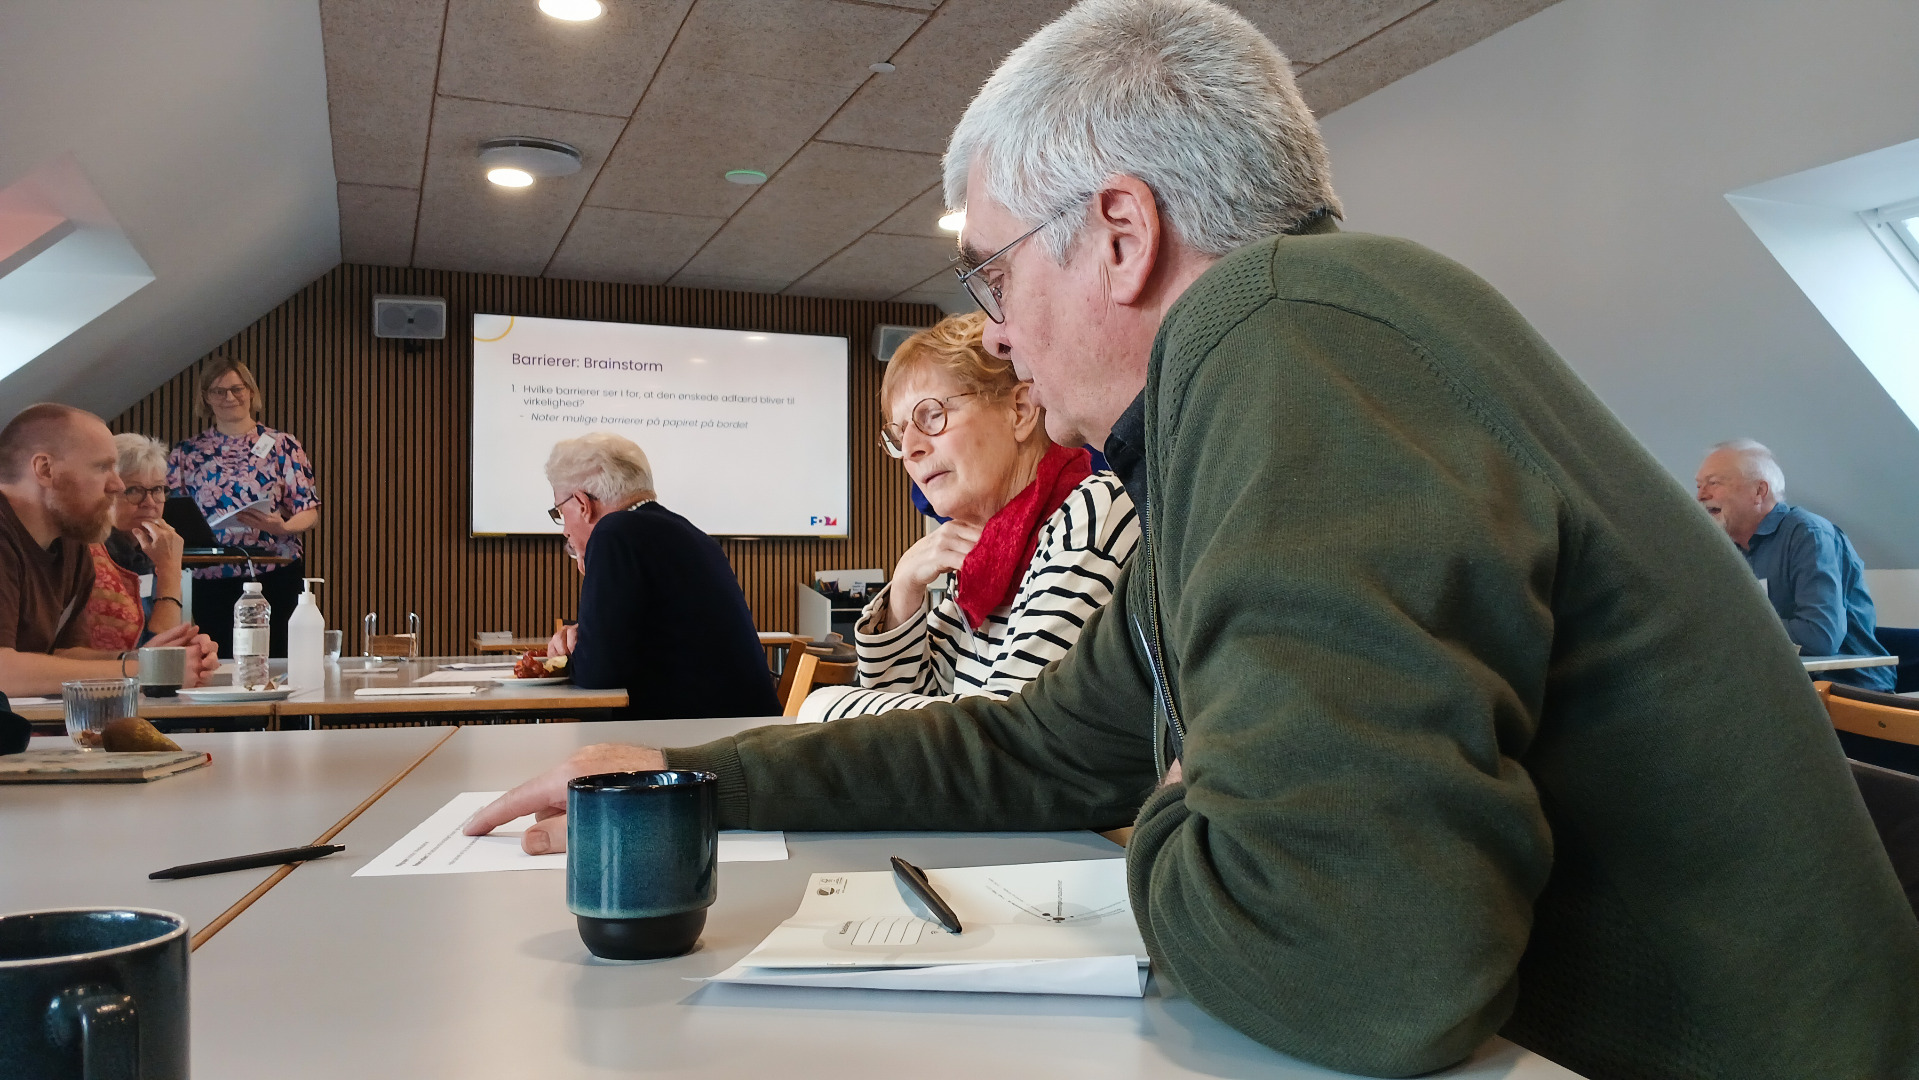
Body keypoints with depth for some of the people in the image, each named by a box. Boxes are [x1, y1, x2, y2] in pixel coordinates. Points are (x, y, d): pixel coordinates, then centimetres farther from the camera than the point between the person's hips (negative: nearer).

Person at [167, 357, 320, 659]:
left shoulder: (283, 446, 4)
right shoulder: (186, 454, 11)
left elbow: (310, 511, 0)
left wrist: (282, 527, -19)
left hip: (276, 577, -2)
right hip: (211, 581, 2)